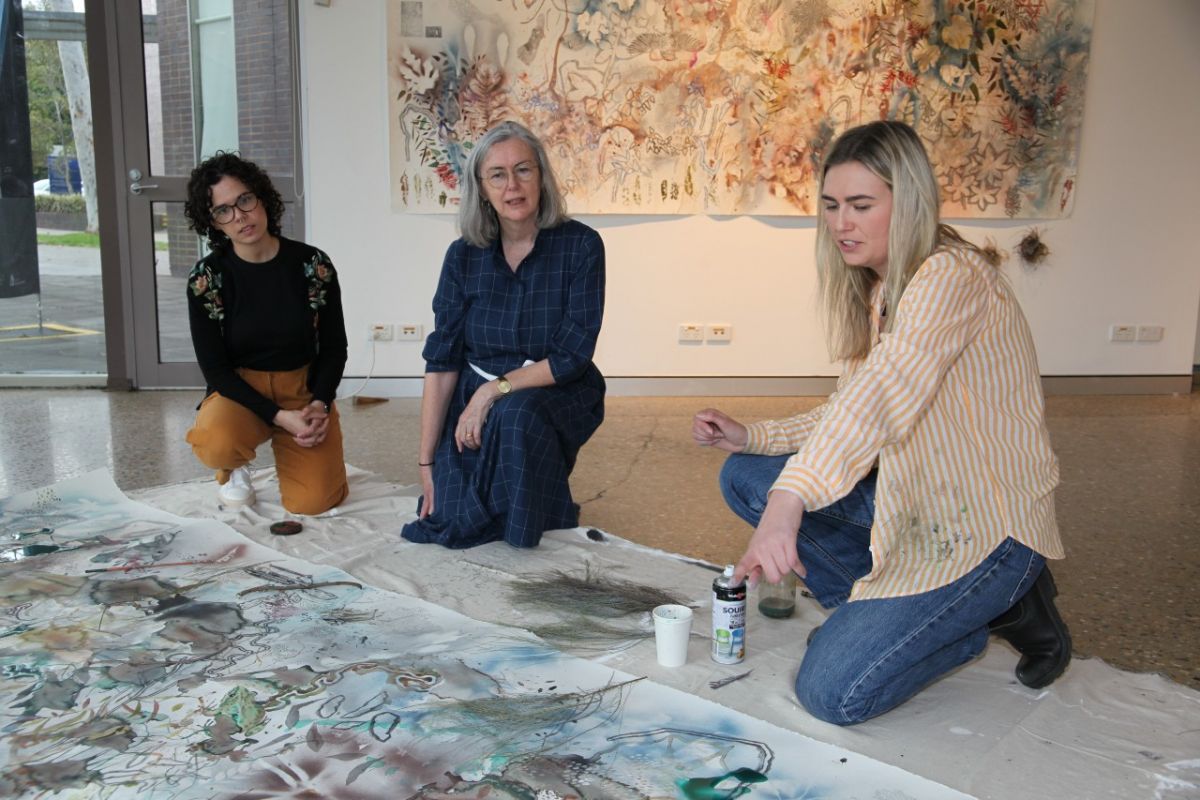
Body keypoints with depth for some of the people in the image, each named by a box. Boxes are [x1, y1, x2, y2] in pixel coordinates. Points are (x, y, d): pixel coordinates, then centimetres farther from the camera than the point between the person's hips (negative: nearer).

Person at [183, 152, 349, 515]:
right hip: (239, 392, -1)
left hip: (305, 391, 1)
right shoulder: (206, 277, -10)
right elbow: (216, 369, -9)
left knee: (313, 502, -15)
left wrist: (319, 405, -16)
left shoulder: (313, 264, -7)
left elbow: (335, 349, 1)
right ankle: (235, 467, 4)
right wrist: (279, 416, -20)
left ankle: (286, 450, 21)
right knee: (218, 444, -36)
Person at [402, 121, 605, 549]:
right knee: (454, 524, -16)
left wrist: (495, 390, -22)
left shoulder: (580, 246, -11)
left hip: (556, 396, -2)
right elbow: (441, 361, -5)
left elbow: (572, 355, -14)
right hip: (475, 401, 2)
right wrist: (426, 461, -8)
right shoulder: (464, 256, -3)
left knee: (515, 415, -37)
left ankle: (536, 512, -7)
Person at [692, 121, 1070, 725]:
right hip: (914, 499, 9)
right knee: (745, 476, 2)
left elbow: (885, 391, -38)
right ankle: (877, 611, 6)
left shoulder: (952, 277, -21)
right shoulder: (877, 292, 8)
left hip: (984, 528, -9)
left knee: (833, 692, -17)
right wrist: (753, 436, -1)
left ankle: (999, 604, 3)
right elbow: (854, 415, 12)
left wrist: (789, 499, -49)